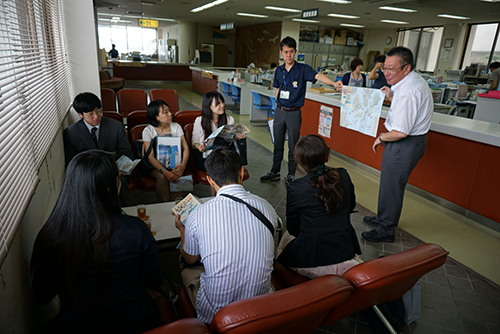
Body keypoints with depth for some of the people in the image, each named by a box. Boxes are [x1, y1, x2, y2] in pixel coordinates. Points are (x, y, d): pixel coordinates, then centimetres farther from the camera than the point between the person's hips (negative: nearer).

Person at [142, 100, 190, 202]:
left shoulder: (176, 127, 3)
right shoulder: (148, 131, -5)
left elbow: (185, 148, -1)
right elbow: (150, 157, -12)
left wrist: (182, 166, -22)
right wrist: (165, 172, -29)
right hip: (156, 165, -1)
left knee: (177, 176, -31)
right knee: (162, 177, -33)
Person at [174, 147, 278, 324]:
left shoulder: (198, 215, -17)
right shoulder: (266, 207, -11)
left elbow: (190, 259, 4)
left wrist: (182, 230, 24)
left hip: (215, 315, -2)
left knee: (187, 272, 23)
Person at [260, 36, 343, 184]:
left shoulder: (303, 69, -7)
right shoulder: (278, 70, 7)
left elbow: (318, 76, -23)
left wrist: (334, 83, -40)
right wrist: (278, 107, 14)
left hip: (294, 113, -4)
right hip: (279, 112, 4)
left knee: (293, 146, 5)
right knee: (278, 144, 12)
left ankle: (291, 175, 19)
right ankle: (275, 172, 25)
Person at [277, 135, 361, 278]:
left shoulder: (295, 188, -18)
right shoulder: (343, 176, -7)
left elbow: (293, 229, -4)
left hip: (311, 262, -4)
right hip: (346, 254, 5)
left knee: (287, 236, 25)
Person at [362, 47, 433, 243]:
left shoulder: (408, 92, -27)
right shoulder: (415, 81, 7)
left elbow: (401, 132, -28)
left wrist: (381, 138, -10)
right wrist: (392, 98, 8)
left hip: (404, 145, -11)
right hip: (413, 140, 11)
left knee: (391, 188, 2)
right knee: (391, 184, 22)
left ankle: (385, 231, 18)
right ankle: (383, 219, 39)